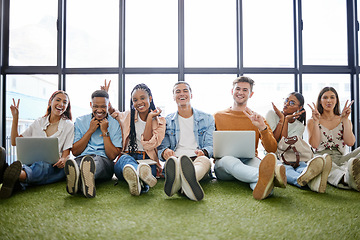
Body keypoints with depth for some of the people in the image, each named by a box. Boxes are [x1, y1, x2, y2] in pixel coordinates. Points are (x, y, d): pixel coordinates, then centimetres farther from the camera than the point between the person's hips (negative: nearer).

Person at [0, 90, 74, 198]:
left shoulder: (69, 125, 12)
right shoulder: (38, 123, 19)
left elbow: (66, 151, 5)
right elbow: (14, 142, 17)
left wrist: (63, 159, -20)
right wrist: (15, 117, 12)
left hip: (52, 166, -2)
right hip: (32, 163, 2)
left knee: (41, 166, -40)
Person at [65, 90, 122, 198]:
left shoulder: (116, 124, 9)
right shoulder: (80, 121, 16)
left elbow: (112, 156, 1)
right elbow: (75, 152, 8)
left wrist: (105, 132, -3)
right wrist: (90, 130, 1)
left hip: (104, 162, -1)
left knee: (96, 160, -39)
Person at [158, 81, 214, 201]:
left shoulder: (207, 119, 19)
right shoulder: (166, 121, 21)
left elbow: (210, 145, 11)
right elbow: (161, 147, 14)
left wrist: (203, 152, -15)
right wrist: (164, 152, -13)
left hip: (198, 159, 0)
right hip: (176, 158, 0)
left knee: (204, 160, -38)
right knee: (171, 160, -38)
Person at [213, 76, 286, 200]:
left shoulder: (257, 119, 17)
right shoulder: (218, 116, 18)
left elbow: (272, 150, 4)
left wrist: (262, 128, -12)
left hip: (249, 161, 1)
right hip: (223, 162, -1)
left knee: (256, 162, -37)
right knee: (229, 160, -38)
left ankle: (263, 186, -72)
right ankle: (269, 175, -67)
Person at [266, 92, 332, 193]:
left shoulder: (299, 126, 10)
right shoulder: (272, 114, 6)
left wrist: (286, 120, -9)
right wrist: (281, 119, -7)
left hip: (287, 158, 2)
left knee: (302, 165, -35)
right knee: (285, 168, -38)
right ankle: (301, 179, -71)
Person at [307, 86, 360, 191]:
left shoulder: (344, 121, 22)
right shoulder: (312, 122, 16)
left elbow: (350, 143, 2)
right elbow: (314, 144, -2)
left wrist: (345, 119, 1)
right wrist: (316, 121, -5)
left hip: (341, 158, 3)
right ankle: (346, 179, -71)